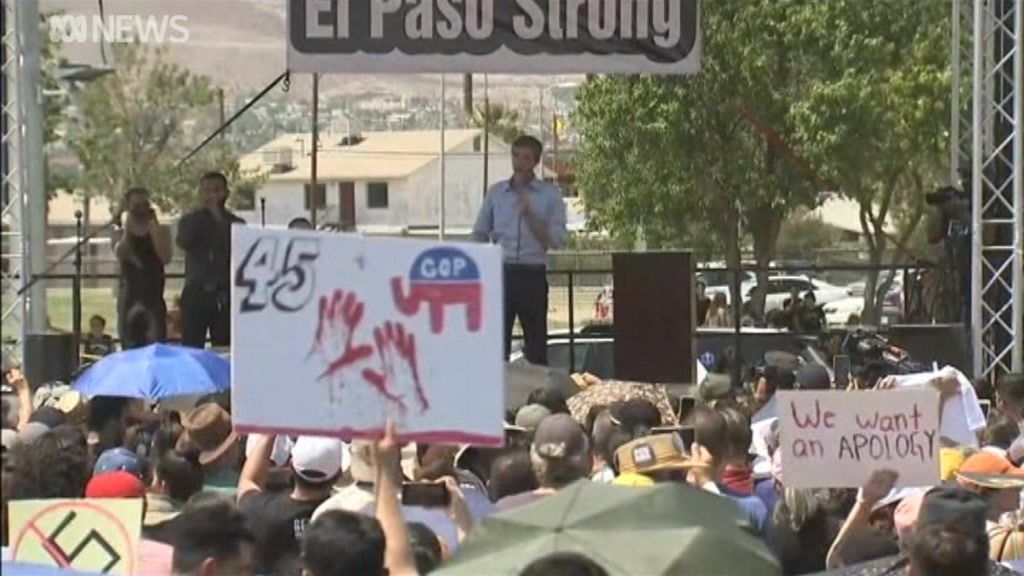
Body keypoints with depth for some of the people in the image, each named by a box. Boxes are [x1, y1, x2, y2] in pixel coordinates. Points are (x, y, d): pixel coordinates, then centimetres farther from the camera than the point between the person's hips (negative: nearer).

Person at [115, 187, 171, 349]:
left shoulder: (159, 232, 7)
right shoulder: (122, 234, 6)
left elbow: (165, 258, -9)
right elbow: (121, 255, -13)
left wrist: (154, 227, -9)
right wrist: (127, 227, -13)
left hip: (154, 295, 0)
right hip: (130, 296, 0)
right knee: (129, 345, -3)